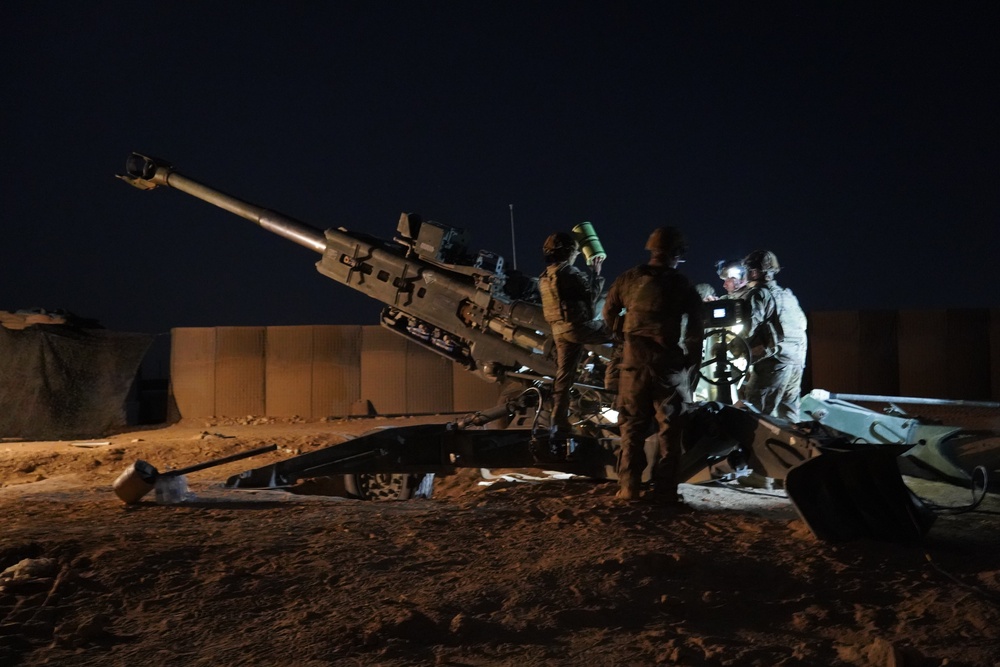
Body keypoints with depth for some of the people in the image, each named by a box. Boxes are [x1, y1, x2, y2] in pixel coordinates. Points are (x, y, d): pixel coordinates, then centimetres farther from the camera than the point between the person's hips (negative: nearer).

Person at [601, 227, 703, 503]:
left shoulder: (629, 278, 4)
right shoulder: (683, 286, -3)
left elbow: (609, 313, 14)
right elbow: (695, 329, -7)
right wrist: (692, 359, 6)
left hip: (634, 361, 2)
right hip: (670, 363, -2)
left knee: (632, 426, 10)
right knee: (670, 429, 6)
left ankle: (628, 487, 9)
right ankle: (665, 490, 5)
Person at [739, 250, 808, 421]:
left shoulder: (758, 295, -5)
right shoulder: (787, 295, 20)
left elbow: (749, 328, -16)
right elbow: (802, 322, 23)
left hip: (774, 361, -8)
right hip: (797, 360, 8)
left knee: (757, 413, -8)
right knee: (789, 411, 14)